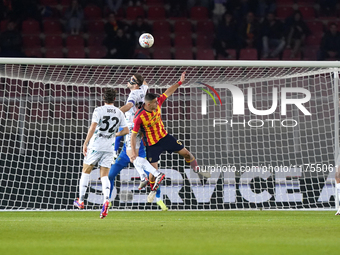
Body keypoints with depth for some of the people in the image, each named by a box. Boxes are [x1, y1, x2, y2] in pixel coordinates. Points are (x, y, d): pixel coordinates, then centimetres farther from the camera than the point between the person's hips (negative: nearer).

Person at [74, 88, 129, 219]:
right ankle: (106, 200, -20)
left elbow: (93, 127, -19)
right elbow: (126, 130, 10)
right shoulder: (119, 113, 6)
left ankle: (81, 201, 17)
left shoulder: (99, 110, -8)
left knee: (86, 171, 13)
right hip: (109, 148, 3)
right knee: (104, 176, 5)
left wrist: (85, 143, -15)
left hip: (95, 146, -3)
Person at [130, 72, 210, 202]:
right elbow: (133, 135, -22)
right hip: (152, 144, -5)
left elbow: (168, 92, 3)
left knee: (185, 153, 10)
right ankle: (153, 191, 21)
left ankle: (198, 169, 37)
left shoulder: (157, 103, -13)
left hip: (164, 136, 6)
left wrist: (180, 82, 1)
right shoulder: (139, 117, -28)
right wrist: (133, 152, -27)